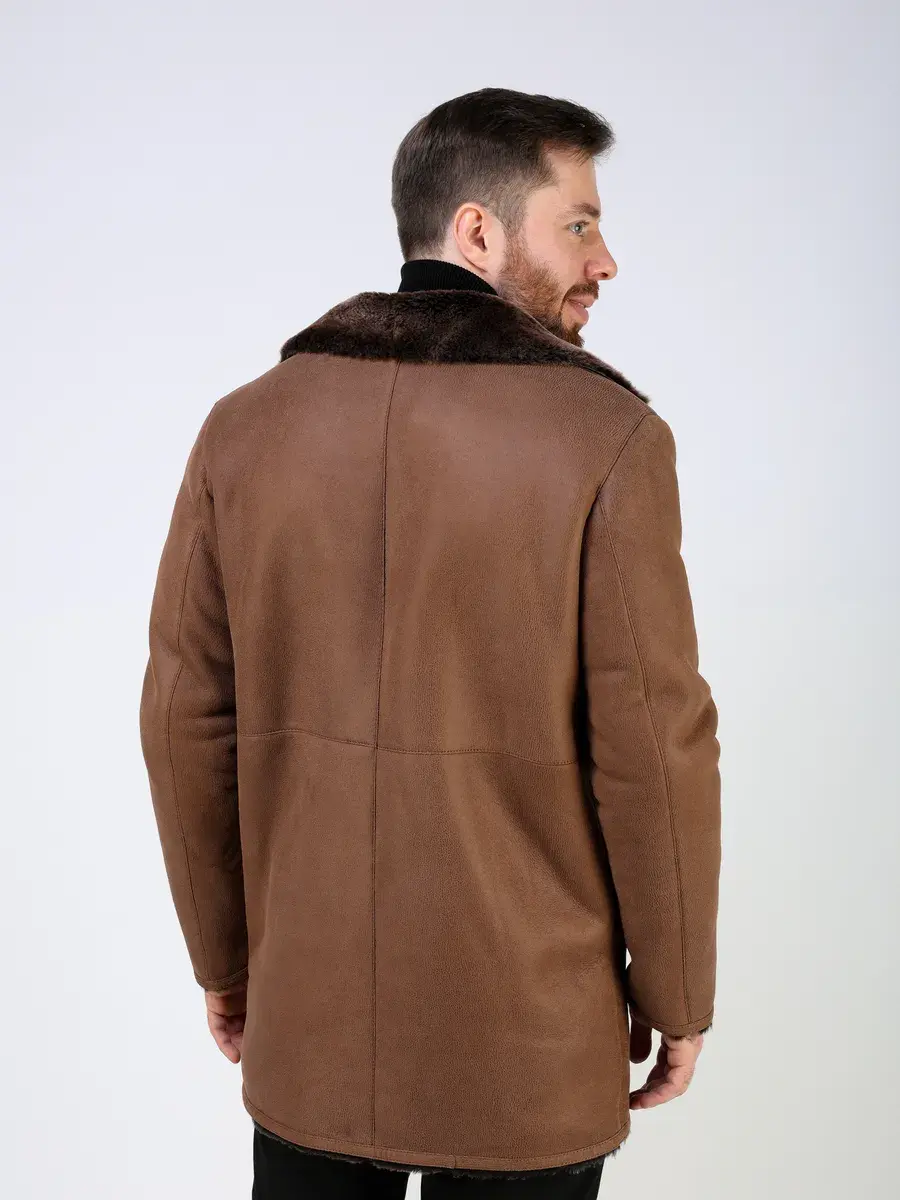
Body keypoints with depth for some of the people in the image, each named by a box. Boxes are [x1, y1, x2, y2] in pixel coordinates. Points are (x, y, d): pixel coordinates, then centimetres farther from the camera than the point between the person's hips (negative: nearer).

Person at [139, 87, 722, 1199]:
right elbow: (655, 746, -13)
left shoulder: (247, 425, -2)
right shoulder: (609, 438, -13)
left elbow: (186, 721, 1)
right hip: (525, 1028, -3)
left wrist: (221, 955, 13)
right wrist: (674, 995, 1)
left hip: (305, 1017, 4)